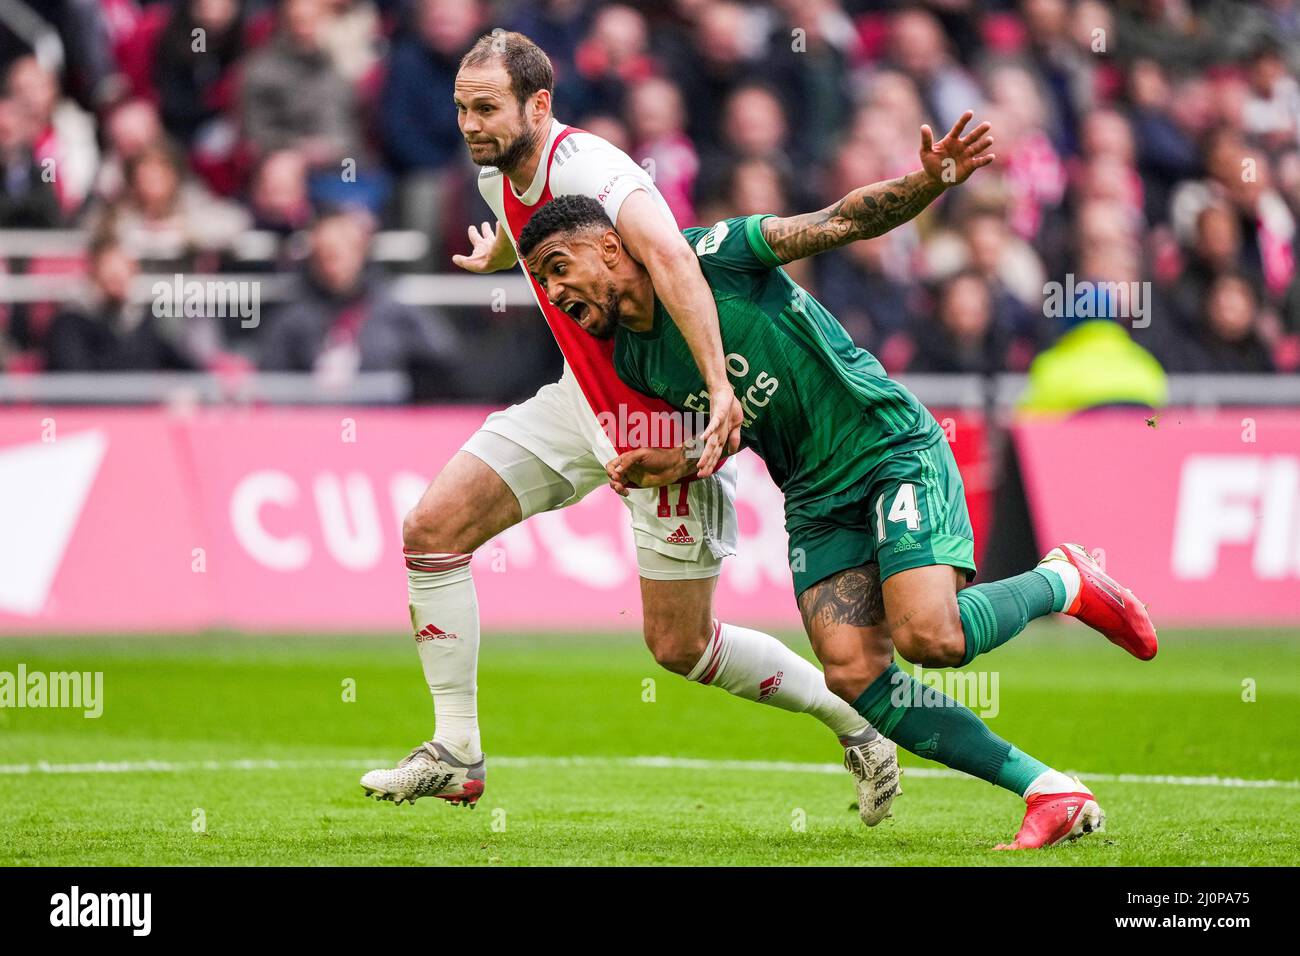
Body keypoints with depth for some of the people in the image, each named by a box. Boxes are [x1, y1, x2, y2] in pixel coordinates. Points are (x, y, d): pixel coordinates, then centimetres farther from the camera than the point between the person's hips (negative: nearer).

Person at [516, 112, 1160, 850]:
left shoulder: (709, 256, -11)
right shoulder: (635, 364, 9)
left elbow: (844, 221, -12)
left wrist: (929, 182, -28)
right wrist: (668, 468, 2)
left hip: (894, 449, -6)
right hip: (816, 498, 7)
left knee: (929, 638, -25)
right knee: (854, 677, -14)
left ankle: (1064, 581, 6)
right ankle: (1052, 793, -9)